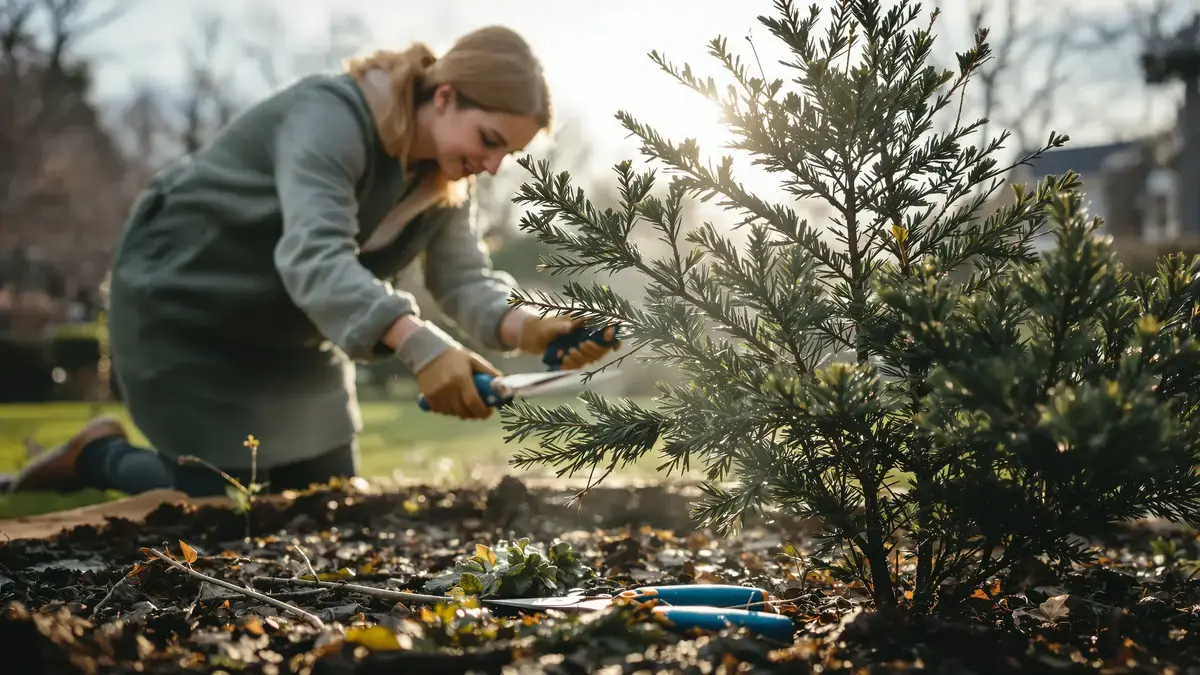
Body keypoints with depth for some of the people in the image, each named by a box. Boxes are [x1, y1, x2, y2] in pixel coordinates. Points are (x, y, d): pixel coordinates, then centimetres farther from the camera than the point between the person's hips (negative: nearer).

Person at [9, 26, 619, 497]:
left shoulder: (447, 173, -6)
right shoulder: (332, 117, -31)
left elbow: (465, 278, -14)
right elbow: (313, 254, -46)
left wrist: (526, 329, -36)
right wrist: (419, 345, -60)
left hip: (288, 335, 8)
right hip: (181, 307, -8)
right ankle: (103, 455, 19)